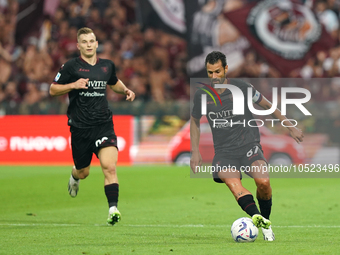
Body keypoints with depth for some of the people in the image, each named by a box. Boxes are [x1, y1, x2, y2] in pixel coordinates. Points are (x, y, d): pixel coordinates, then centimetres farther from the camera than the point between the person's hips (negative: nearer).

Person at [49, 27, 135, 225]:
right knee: (83, 172, 13)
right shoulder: (71, 67, -3)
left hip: (104, 125, 1)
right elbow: (53, 90, 1)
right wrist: (73, 85, -15)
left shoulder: (107, 66, 9)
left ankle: (113, 209, -21)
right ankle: (74, 177, 50)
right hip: (80, 127, -1)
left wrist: (126, 90, 9)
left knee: (110, 167, -18)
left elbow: (115, 83, 30)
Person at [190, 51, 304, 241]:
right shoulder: (202, 95, 1)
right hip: (224, 151, 1)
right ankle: (258, 219, -48)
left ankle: (266, 221, -2)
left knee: (263, 181, -27)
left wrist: (290, 127, 15)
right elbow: (195, 121, 19)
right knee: (232, 180, -31)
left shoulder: (242, 88, -5)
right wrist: (195, 152, 14)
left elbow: (267, 105, 10)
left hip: (249, 145, -1)